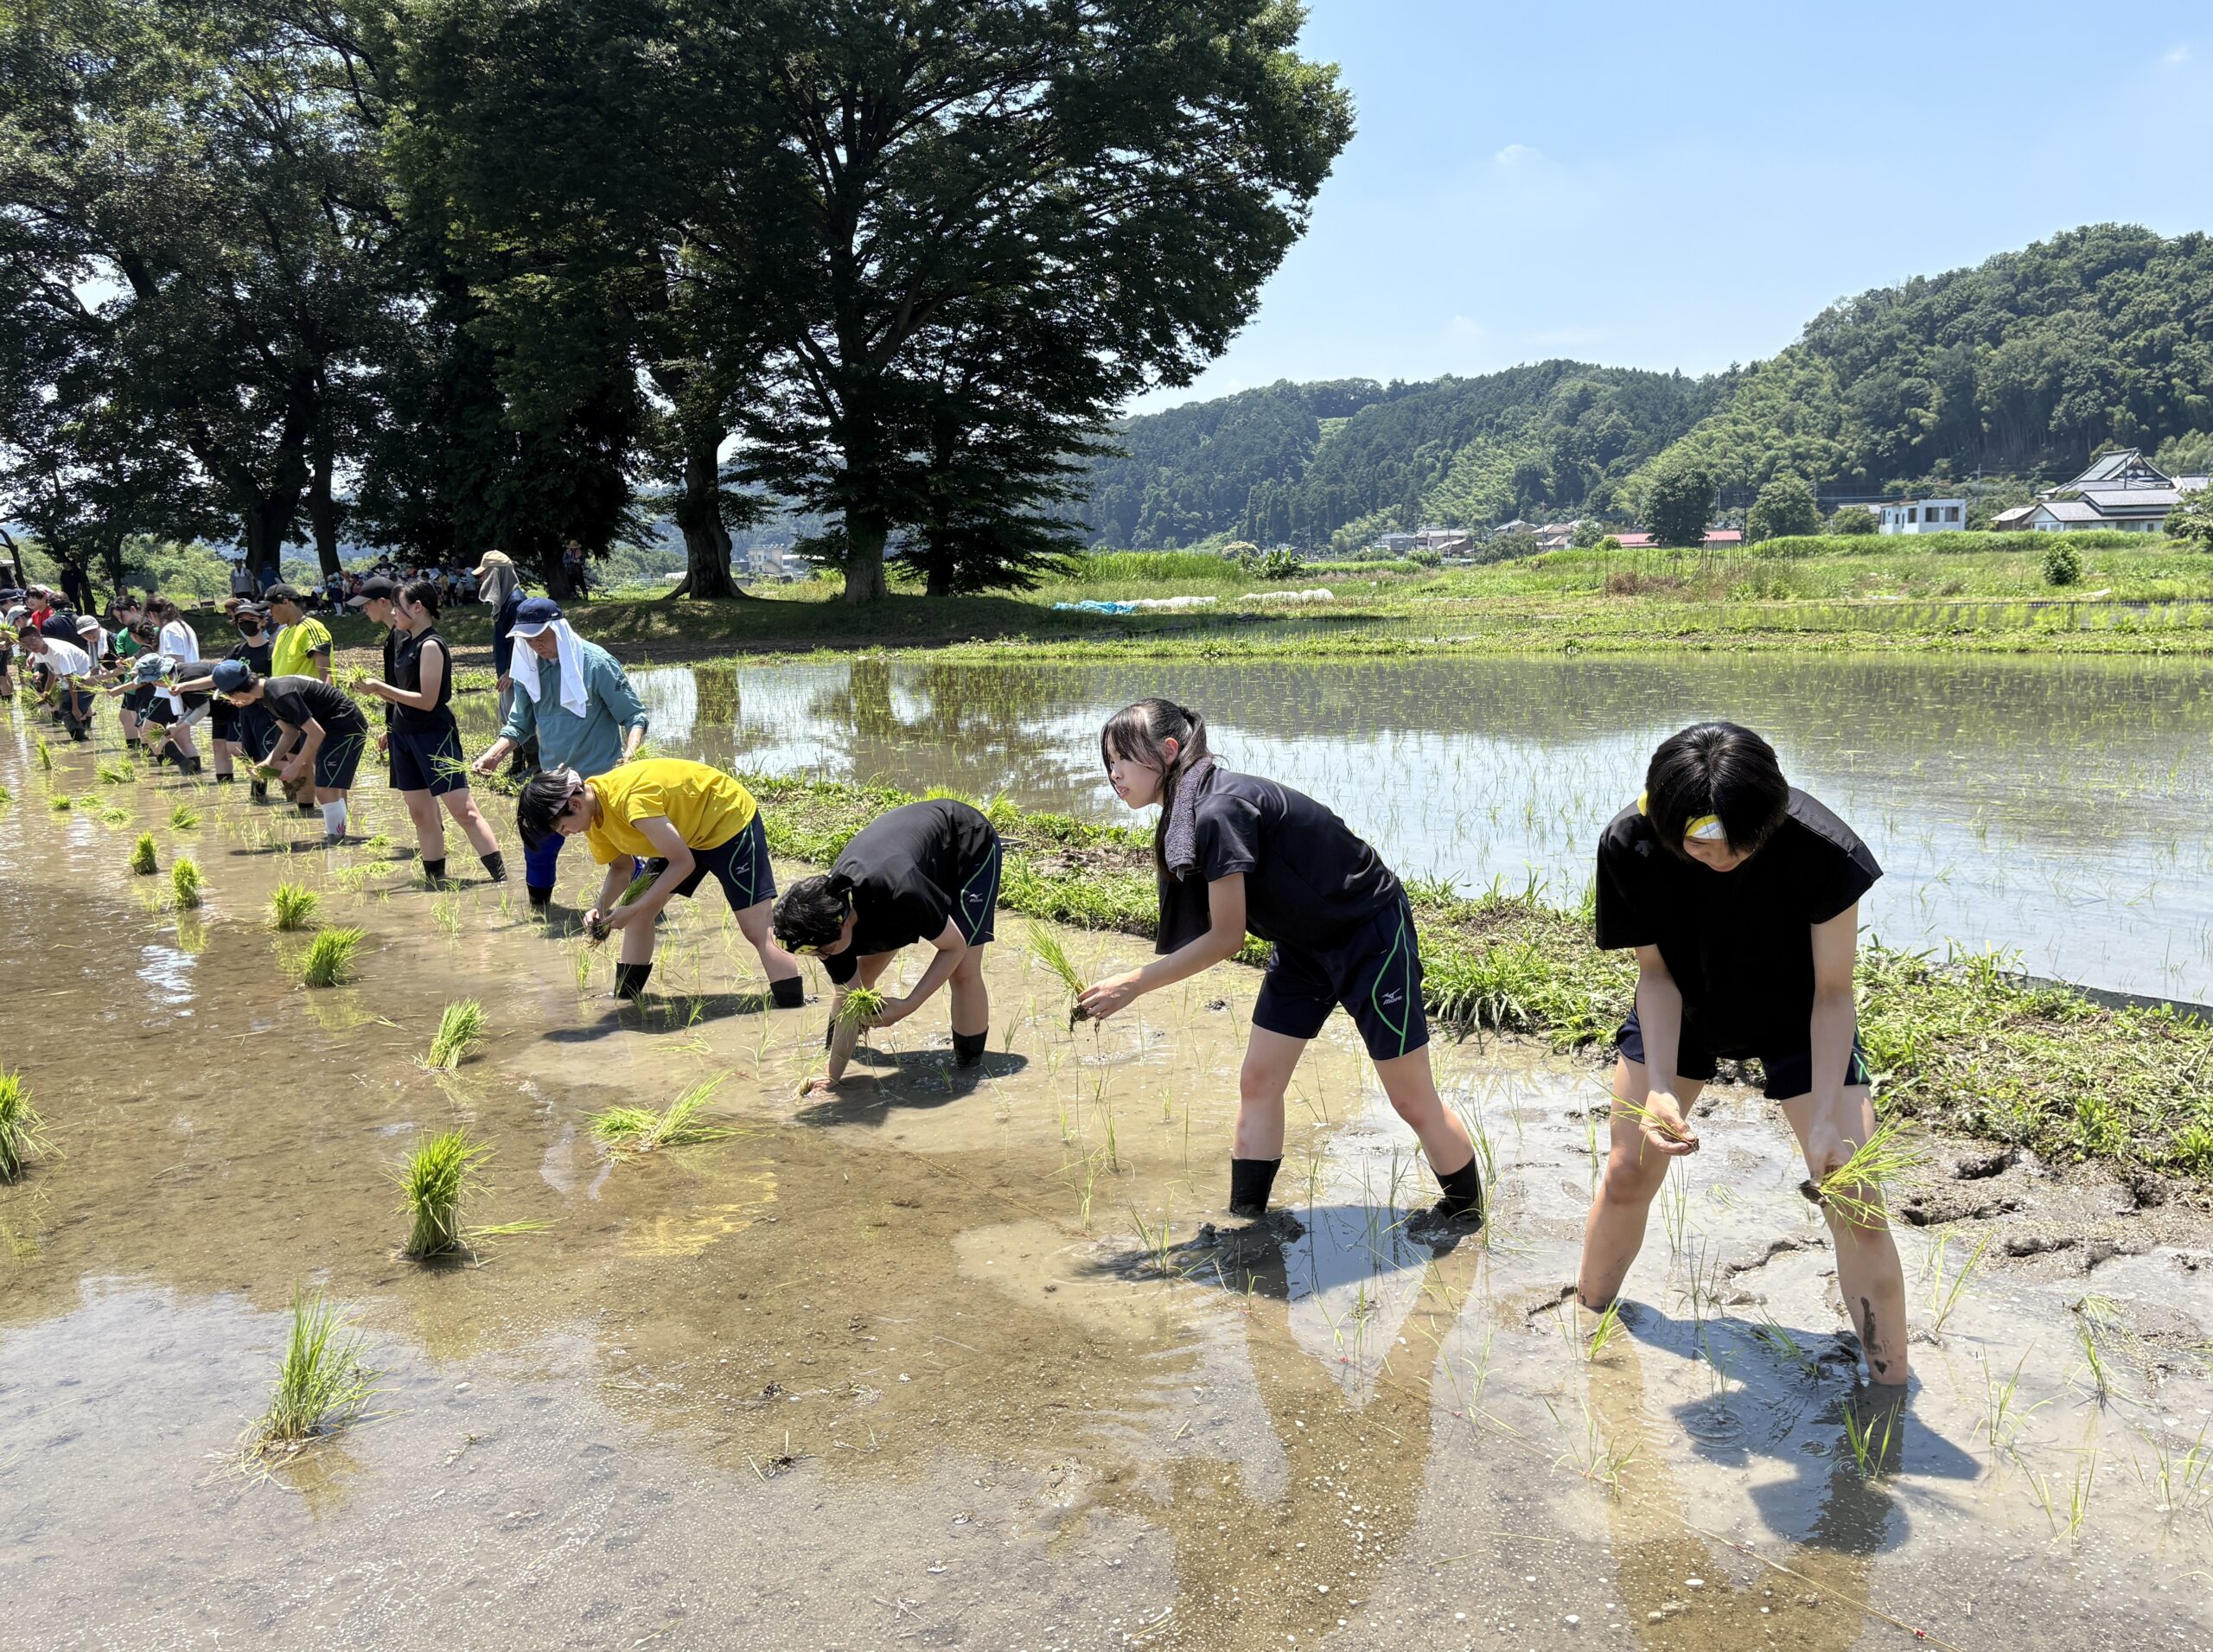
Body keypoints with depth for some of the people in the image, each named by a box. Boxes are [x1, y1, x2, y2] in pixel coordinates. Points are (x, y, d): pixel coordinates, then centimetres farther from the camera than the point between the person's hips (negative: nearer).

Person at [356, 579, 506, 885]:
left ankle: (501, 878, -11)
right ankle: (436, 881, 16)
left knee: (464, 811, -11)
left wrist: (381, 687, -15)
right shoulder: (404, 641, 12)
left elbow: (427, 700, -18)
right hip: (405, 734, 9)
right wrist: (377, 689, 2)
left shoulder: (431, 645, -14)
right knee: (421, 814, 9)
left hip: (436, 735, -9)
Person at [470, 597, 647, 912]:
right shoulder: (528, 669, -1)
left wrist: (629, 753, -32)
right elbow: (520, 724, 8)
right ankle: (539, 911, 29)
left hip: (602, 779, -5)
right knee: (538, 849, 9)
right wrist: (493, 755, -8)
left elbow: (635, 715, -14)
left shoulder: (596, 663, -16)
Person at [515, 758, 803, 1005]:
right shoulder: (593, 810, -8)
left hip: (730, 818, -9)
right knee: (638, 914, 7)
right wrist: (600, 907, -14)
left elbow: (683, 863, -29)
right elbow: (622, 866, 4)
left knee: (757, 930, -12)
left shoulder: (630, 799, -35)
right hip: (685, 833, 9)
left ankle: (795, 1011, -9)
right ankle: (625, 998, 19)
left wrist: (634, 907, -26)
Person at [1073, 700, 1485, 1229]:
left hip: (1371, 935, -9)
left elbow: (1226, 937, -24)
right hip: (1306, 943, 9)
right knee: (1257, 1082, 6)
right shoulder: (1184, 817, -1)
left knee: (1413, 1100, 2)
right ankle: (1245, 1222, 15)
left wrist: (1132, 984, -20)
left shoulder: (1220, 811, -29)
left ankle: (1467, 1212, 23)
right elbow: (1197, 930, 3)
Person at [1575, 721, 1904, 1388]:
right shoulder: (1631, 846, -30)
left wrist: (1826, 1121, -29)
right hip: (1679, 1011, 2)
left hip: (1796, 1020, -1)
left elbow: (1832, 992, -24)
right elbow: (1655, 970, -16)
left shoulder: (1823, 851, -36)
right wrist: (1660, 1087, -27)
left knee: (1856, 1202, -8)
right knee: (1628, 1173, 5)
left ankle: (1891, 1390, 7)